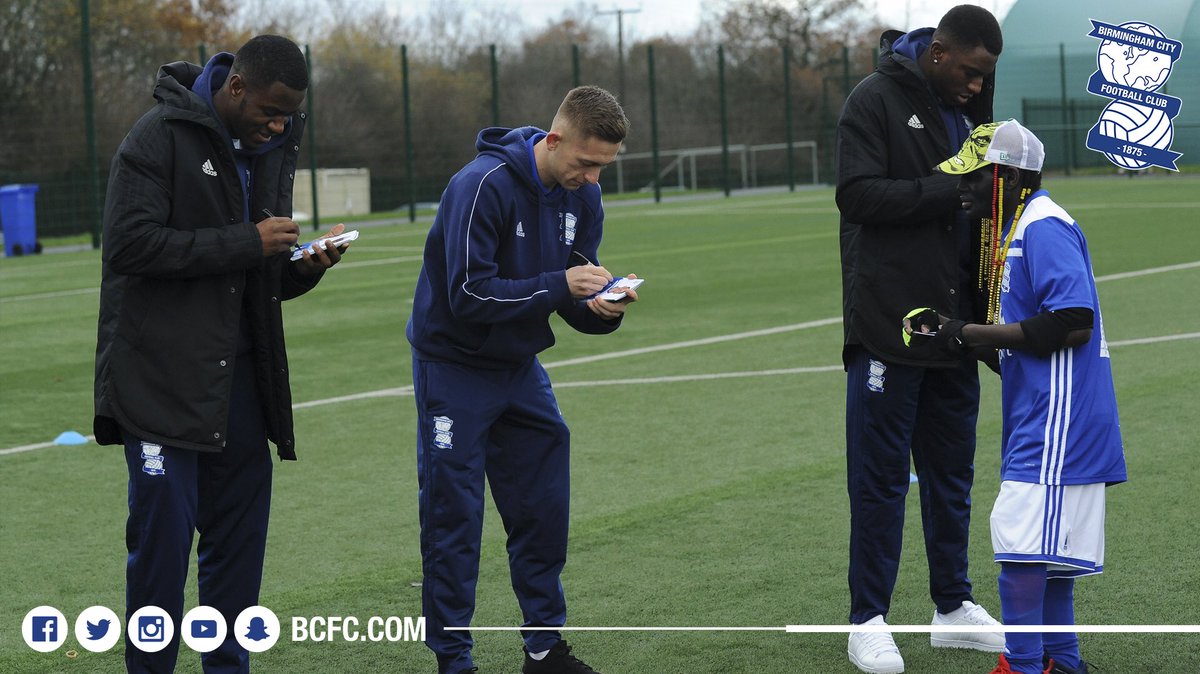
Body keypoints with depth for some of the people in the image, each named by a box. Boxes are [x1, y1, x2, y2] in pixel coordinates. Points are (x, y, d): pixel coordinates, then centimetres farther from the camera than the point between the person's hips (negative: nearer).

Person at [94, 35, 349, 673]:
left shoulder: (272, 149, 13)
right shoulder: (160, 137, -10)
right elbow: (130, 242, -21)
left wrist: (301, 267, -5)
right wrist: (247, 243, -21)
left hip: (239, 380, 7)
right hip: (160, 375, -7)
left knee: (239, 533, 8)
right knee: (163, 529, -6)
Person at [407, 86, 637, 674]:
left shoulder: (582, 197, -3)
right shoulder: (484, 186, -25)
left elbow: (575, 300, 3)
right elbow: (469, 295, -28)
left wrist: (602, 307, -20)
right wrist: (560, 284, -32)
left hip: (519, 365, 7)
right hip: (454, 365, -7)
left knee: (544, 511, 8)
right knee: (452, 518, -4)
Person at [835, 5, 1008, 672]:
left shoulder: (967, 109, 13)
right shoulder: (877, 100, -8)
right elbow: (858, 193, -18)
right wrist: (948, 190, -23)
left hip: (952, 326, 7)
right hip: (887, 326, -6)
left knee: (951, 474, 13)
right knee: (880, 477, -2)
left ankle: (954, 606, 23)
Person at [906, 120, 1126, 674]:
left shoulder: (1044, 228, -15)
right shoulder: (1014, 230, 17)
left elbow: (1074, 321, -25)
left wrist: (973, 335, -20)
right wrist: (959, 333, 3)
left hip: (1057, 415, -11)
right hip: (1039, 417, 11)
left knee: (1023, 543, -12)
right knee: (1046, 547, 17)